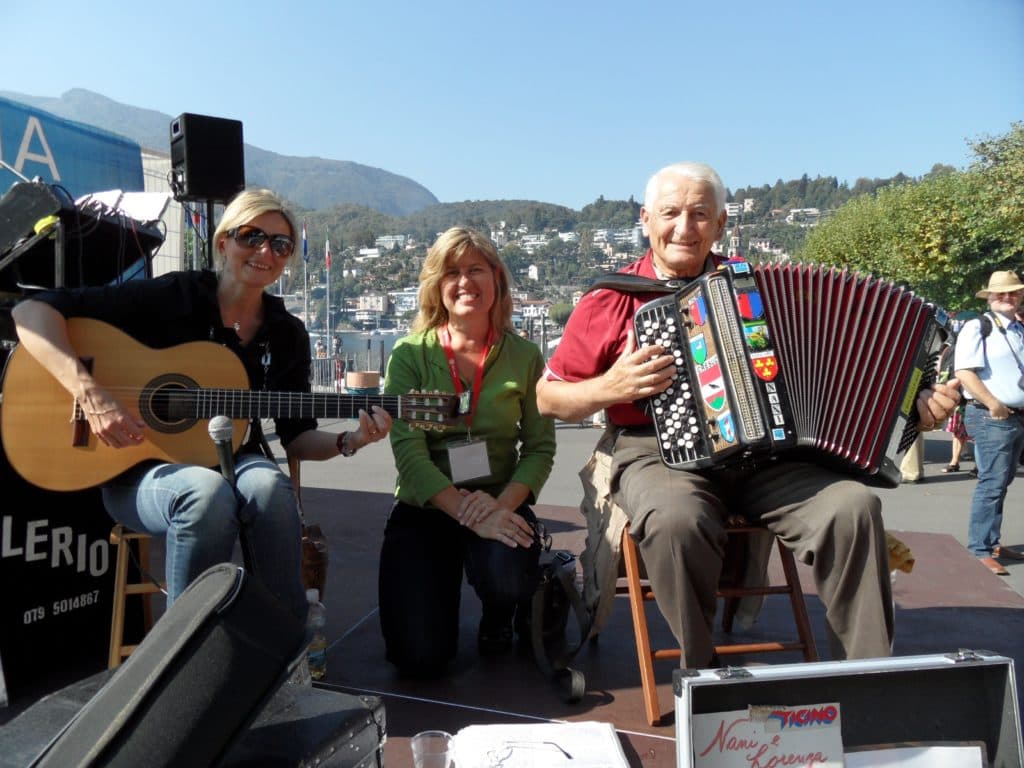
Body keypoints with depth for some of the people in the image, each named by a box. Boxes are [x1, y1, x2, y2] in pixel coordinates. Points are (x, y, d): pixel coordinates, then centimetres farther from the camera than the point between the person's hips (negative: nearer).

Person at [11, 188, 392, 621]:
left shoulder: (288, 335, 4)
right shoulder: (171, 297, -8)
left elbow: (296, 437, 6)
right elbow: (32, 311, -12)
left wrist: (349, 441, -15)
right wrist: (90, 393, -26)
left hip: (233, 463, 3)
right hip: (140, 470, -3)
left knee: (268, 485, -33)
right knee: (208, 490, -37)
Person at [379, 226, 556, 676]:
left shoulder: (524, 356, -3)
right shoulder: (410, 354, -7)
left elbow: (540, 448, -3)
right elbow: (408, 452, -14)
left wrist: (502, 504, -21)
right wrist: (468, 515, -25)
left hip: (499, 502, 1)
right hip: (424, 508, 0)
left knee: (506, 578, -32)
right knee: (418, 656, -10)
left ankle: (498, 617, 9)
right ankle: (444, 576, 26)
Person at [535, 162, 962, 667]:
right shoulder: (611, 302, 2)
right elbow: (548, 398, 6)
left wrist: (911, 401, 1)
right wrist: (610, 388, -12)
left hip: (759, 455, 3)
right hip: (657, 454, -3)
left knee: (854, 506, -20)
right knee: (677, 520, -35)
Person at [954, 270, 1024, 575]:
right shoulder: (977, 328, -8)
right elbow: (964, 372, -18)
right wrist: (994, 405, -21)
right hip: (991, 418, -8)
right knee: (991, 484, -10)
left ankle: (992, 542, 24)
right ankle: (979, 551, -5)